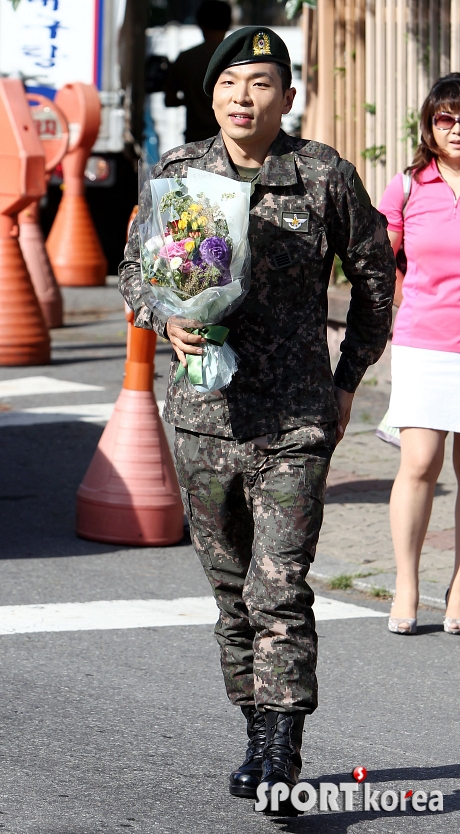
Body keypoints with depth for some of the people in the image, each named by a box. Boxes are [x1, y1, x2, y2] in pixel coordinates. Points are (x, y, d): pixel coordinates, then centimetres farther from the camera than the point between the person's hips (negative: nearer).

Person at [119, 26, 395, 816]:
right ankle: (259, 739, 27)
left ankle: (281, 764, -9)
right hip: (202, 416, 3)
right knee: (231, 587, 13)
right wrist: (167, 321, -8)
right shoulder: (178, 173, 3)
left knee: (280, 591, -11)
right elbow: (135, 267, 14)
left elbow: (374, 273, 10)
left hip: (295, 423, -3)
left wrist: (348, 381, 9)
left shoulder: (324, 176, -4)